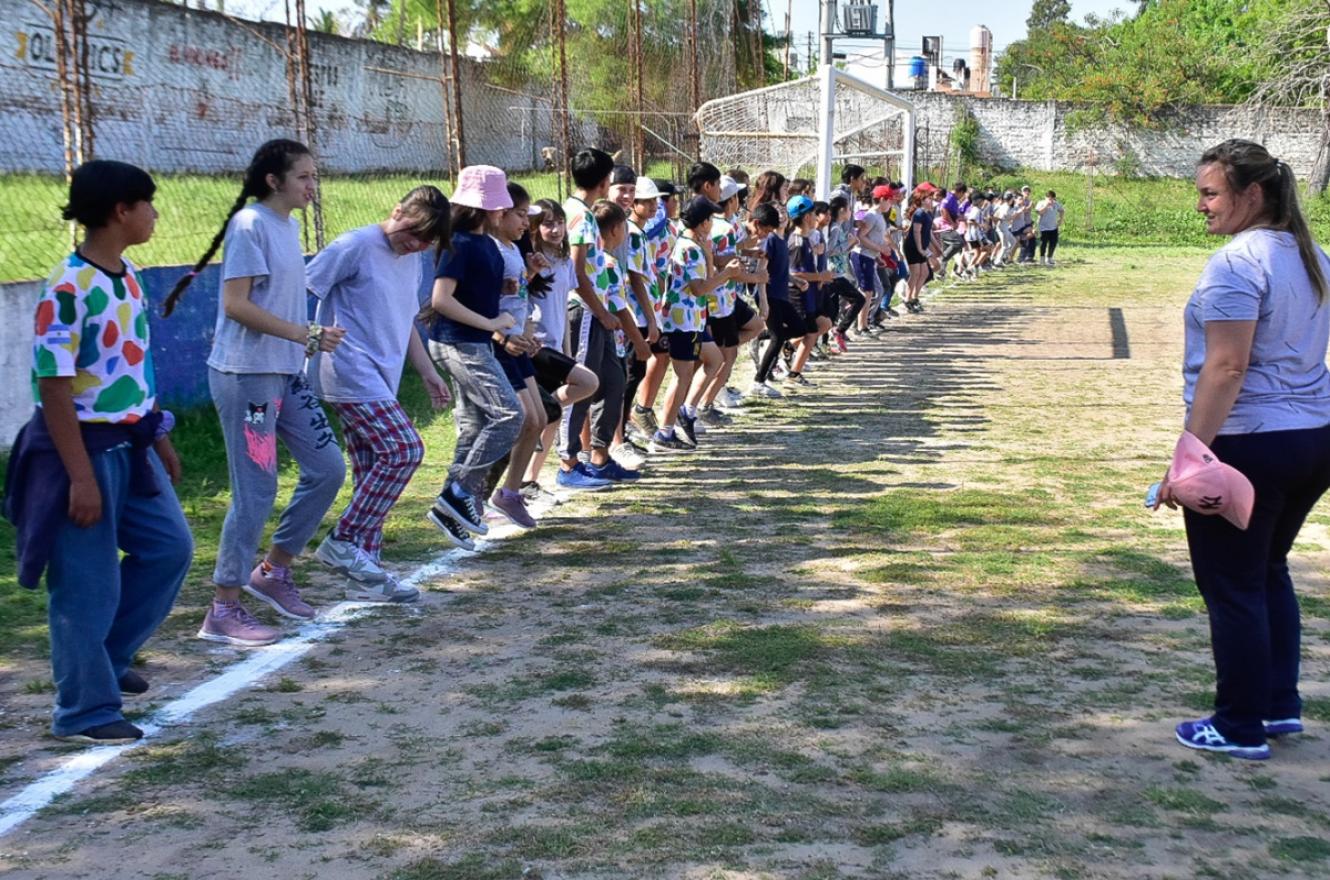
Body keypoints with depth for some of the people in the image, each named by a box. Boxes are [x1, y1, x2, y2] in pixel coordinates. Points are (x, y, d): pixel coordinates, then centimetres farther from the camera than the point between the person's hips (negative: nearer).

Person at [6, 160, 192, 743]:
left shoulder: (127, 277, 6)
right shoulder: (68, 289, -21)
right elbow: (54, 389, -21)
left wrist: (160, 439, 20)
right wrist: (80, 477, -22)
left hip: (129, 445, 9)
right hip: (84, 449, -9)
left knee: (169, 547, 14)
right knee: (87, 585, 0)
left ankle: (106, 658, 30)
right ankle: (85, 711, 13)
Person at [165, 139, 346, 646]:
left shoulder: (288, 225, 13)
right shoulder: (249, 225, -13)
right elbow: (236, 304, -19)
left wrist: (312, 338, 9)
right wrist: (306, 334, -21)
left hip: (286, 374, 9)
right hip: (246, 375, -9)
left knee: (328, 469, 8)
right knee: (256, 491, -6)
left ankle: (273, 570, 24)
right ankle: (223, 610, 5)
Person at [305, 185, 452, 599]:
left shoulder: (412, 261, 17)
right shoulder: (355, 247, -9)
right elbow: (300, 289, -10)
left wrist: (429, 373, 24)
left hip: (378, 379, 9)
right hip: (349, 370, -9)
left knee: (371, 473, 8)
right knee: (405, 449, -18)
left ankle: (364, 573, 12)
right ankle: (342, 542, -10)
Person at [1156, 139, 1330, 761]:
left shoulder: (1237, 263, -17)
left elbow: (1226, 367, -24)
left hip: (1247, 445, -9)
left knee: (1231, 587, 3)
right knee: (1269, 573, 22)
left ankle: (1240, 727, 12)